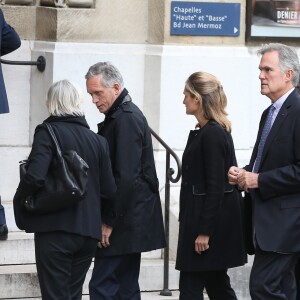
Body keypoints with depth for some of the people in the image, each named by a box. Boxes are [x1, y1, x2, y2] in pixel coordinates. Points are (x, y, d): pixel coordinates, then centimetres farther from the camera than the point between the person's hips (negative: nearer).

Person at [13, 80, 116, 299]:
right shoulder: (98, 141, 8)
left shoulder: (48, 132, -8)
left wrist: (19, 204, -3)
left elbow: (35, 177, -20)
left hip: (55, 231, -5)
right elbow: (109, 190, 6)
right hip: (89, 231, 5)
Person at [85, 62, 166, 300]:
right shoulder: (125, 115, 14)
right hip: (130, 222, 10)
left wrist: (109, 222, -17)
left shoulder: (126, 119, -16)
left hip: (125, 223, -10)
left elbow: (126, 178, -21)